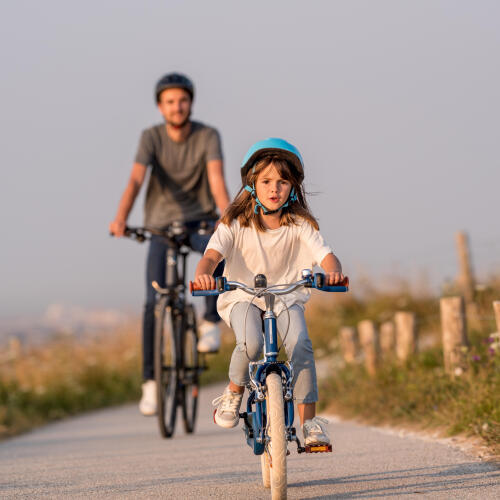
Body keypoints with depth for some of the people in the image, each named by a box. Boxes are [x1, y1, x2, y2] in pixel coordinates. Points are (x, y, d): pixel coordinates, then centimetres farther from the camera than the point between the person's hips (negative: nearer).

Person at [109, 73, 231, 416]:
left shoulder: (208, 136, -11)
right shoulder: (152, 137, -11)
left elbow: (217, 179, -25)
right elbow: (136, 181, -24)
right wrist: (121, 219, -41)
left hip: (200, 222, 0)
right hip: (161, 224, 0)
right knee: (153, 302, -11)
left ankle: (211, 322, -15)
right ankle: (150, 382, -3)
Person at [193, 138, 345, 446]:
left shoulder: (299, 224, -6)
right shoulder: (235, 224, -10)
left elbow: (325, 255, -17)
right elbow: (213, 254, -23)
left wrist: (333, 272, -42)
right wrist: (203, 275, -46)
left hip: (287, 296, 1)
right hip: (243, 296, -1)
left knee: (300, 345, -26)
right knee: (250, 344, -31)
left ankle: (309, 421, -15)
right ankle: (234, 393, 0)